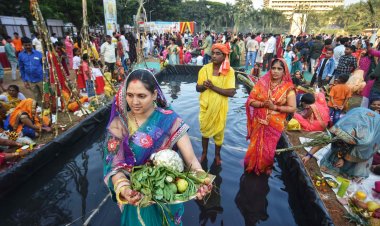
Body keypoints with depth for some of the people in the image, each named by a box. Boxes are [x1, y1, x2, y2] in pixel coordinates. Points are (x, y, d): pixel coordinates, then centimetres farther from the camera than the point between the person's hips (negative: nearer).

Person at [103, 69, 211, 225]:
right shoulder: (118, 124, -13)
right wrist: (123, 188, -37)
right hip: (135, 195, 1)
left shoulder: (169, 121, -20)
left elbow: (190, 157, -26)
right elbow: (113, 164, -17)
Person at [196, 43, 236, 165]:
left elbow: (231, 92, -18)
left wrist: (213, 87, -25)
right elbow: (198, 88, -1)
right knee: (204, 130, 17)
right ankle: (204, 153, 39)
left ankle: (217, 155, 38)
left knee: (219, 131, 14)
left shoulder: (229, 71, -12)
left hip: (220, 107, -2)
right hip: (205, 106, 2)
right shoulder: (205, 68, -5)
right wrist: (204, 86, -23)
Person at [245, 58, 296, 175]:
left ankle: (266, 168, 42)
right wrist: (262, 104, -22)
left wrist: (275, 107, -20)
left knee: (268, 149, 12)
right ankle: (252, 167, 41)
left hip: (275, 124, -1)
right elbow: (251, 100, -5)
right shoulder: (262, 82, -4)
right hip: (259, 122, 1)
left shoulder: (288, 88, -8)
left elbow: (292, 108, -8)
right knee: (255, 146, 13)